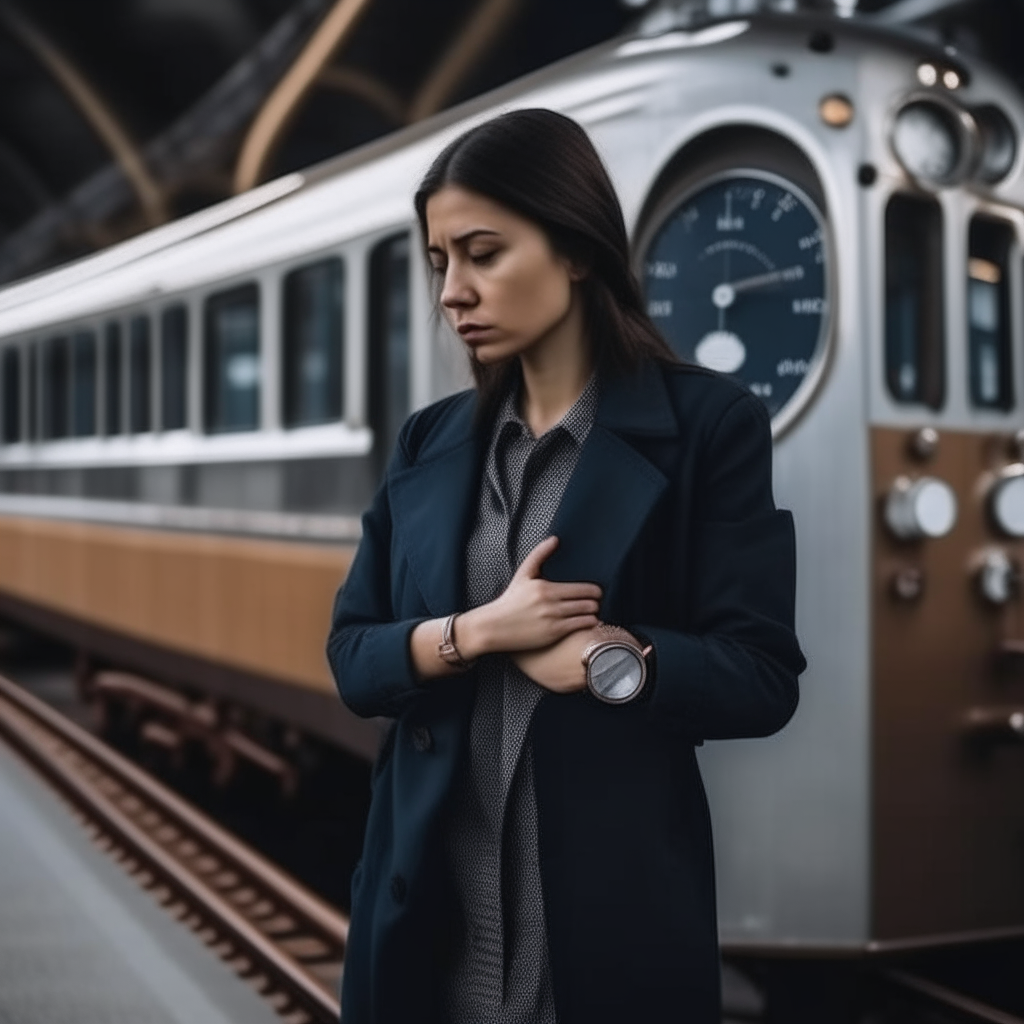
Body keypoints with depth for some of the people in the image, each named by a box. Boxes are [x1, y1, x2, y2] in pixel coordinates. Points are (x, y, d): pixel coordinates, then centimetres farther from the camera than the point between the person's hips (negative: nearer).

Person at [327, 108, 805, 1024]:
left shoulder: (708, 424, -6)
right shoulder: (430, 442, 7)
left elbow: (760, 679, -9)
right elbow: (353, 657, 4)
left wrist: (602, 656, -14)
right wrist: (474, 632, -13)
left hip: (611, 900, -4)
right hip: (432, 897, 4)